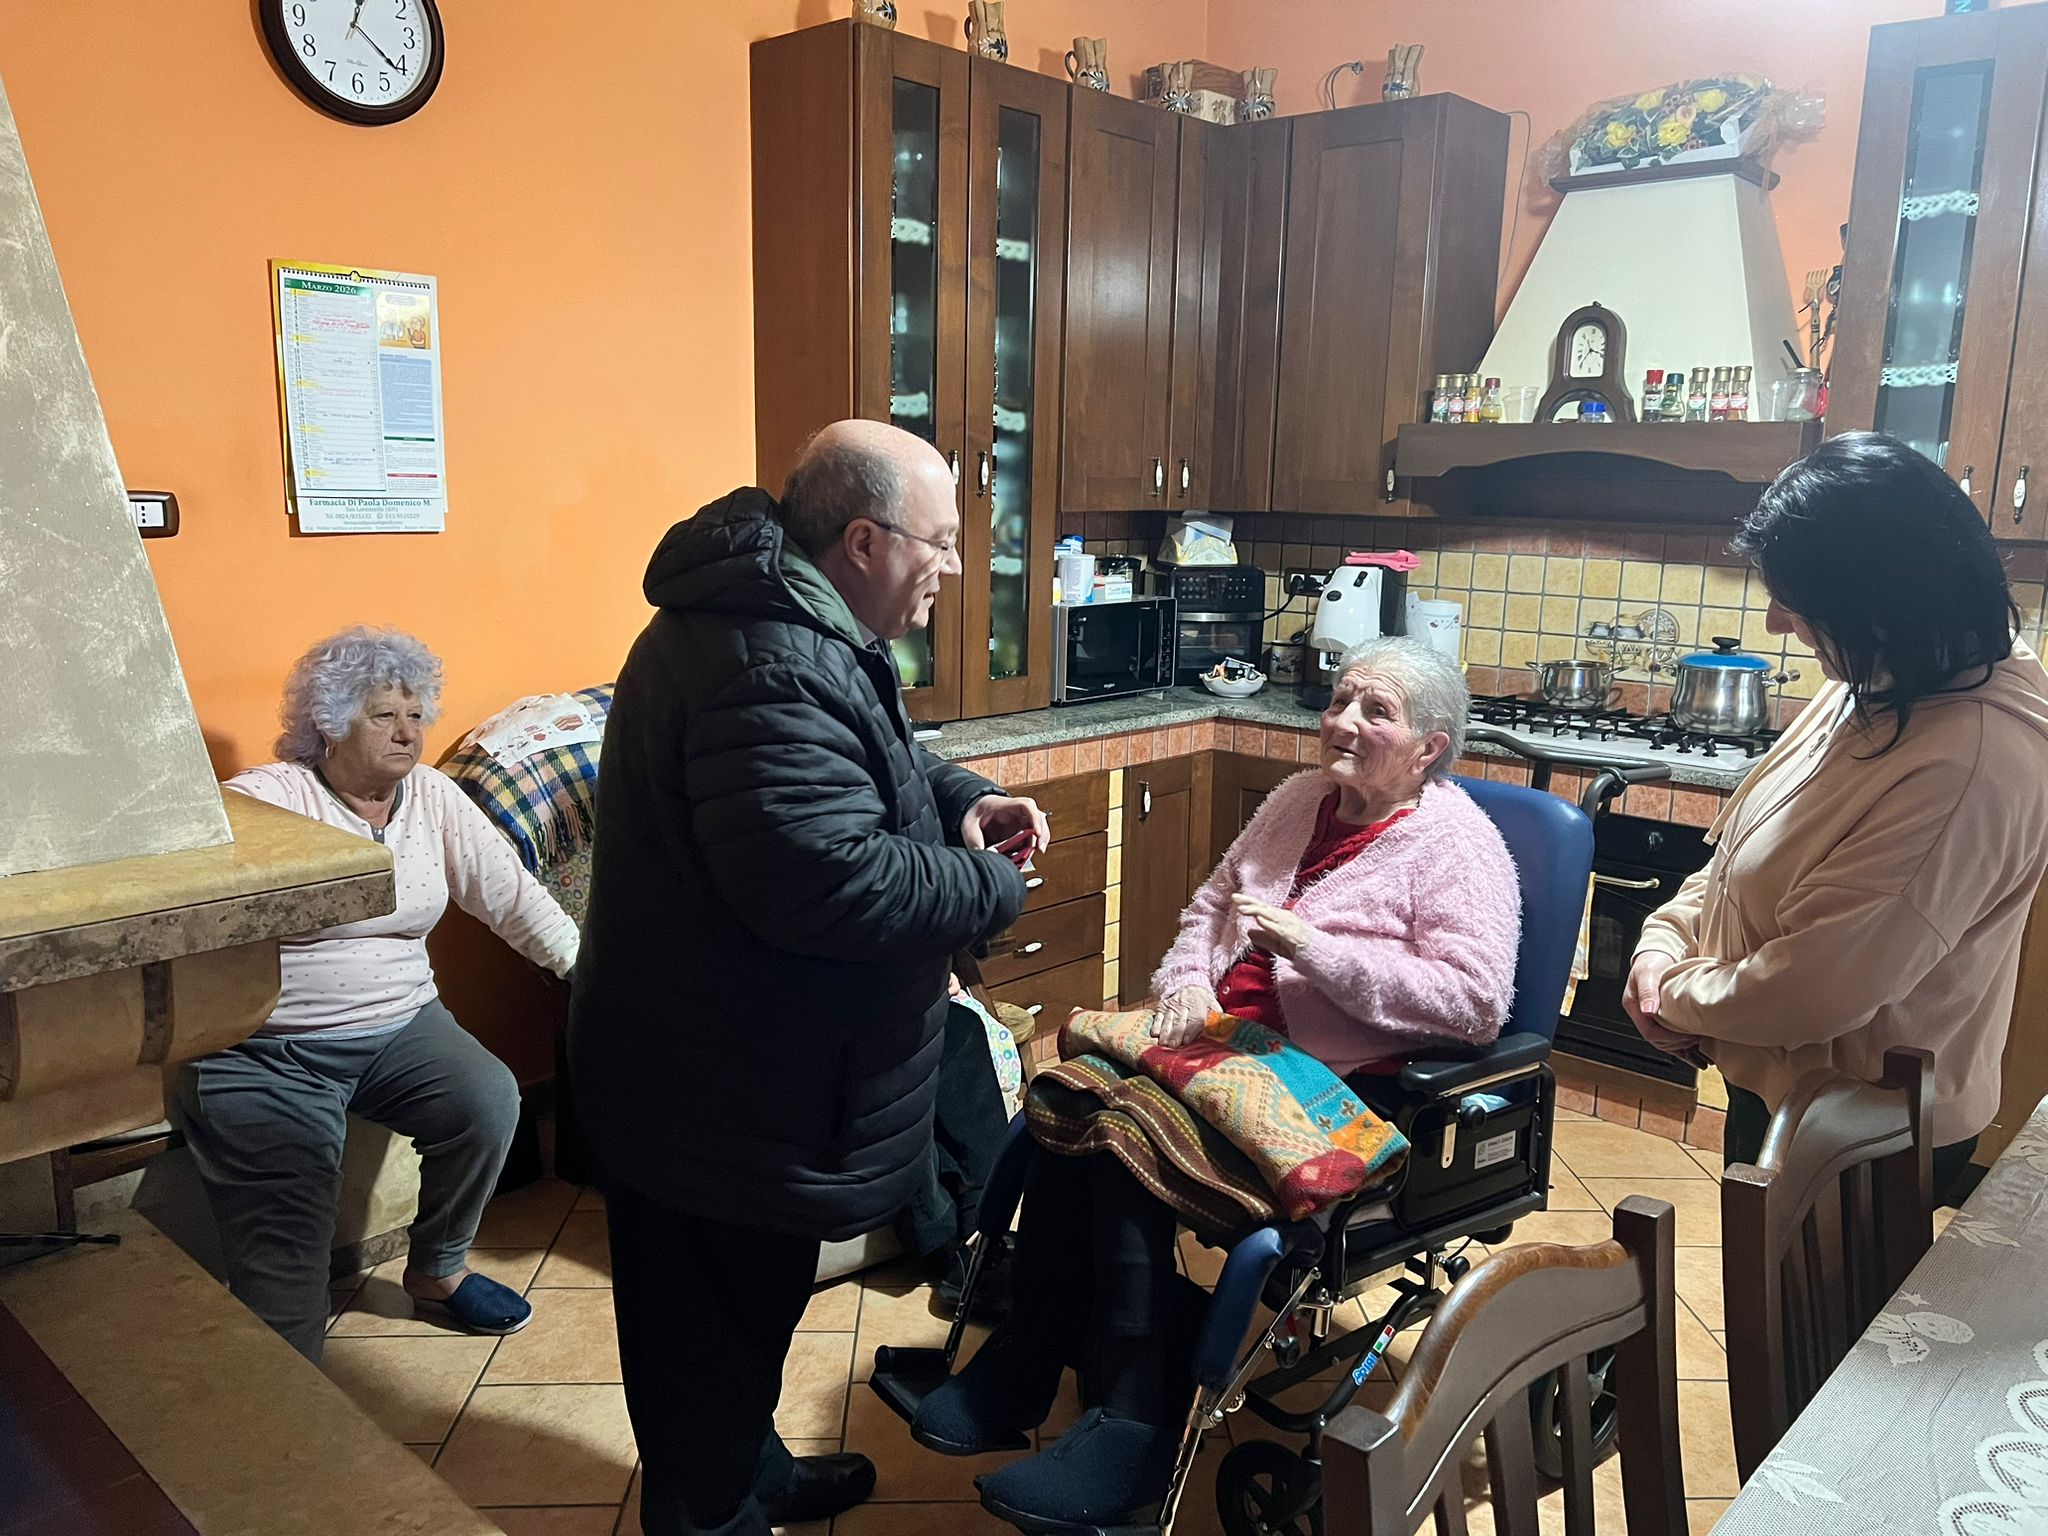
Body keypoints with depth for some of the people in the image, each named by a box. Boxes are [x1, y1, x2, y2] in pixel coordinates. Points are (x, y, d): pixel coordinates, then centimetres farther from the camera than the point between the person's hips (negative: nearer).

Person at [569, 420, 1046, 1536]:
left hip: (734, 1063, 11)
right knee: (716, 1326, 10)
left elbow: (865, 766, 22)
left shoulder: (788, 623, 8)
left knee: (746, 1306, 28)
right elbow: (826, 879, -36)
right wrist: (988, 885, -20)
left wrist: (960, 800, 3)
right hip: (721, 1095, -11)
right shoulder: (770, 669, -29)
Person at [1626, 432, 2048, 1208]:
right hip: (1779, 1084, 8)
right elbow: (1746, 845, 9)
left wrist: (1680, 999, -13)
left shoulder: (1970, 765, -32)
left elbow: (1813, 987, -30)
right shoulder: (1883, 689, -2)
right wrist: (1665, 940, -5)